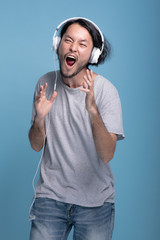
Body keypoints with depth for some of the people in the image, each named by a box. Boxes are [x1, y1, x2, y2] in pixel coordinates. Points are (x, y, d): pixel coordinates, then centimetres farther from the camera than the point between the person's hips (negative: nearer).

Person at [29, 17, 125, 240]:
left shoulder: (106, 90, -13)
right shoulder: (46, 83, -2)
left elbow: (107, 155, -20)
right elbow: (36, 146, 1)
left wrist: (92, 109, -34)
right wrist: (39, 118, -20)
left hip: (96, 199, -2)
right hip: (50, 194, 2)